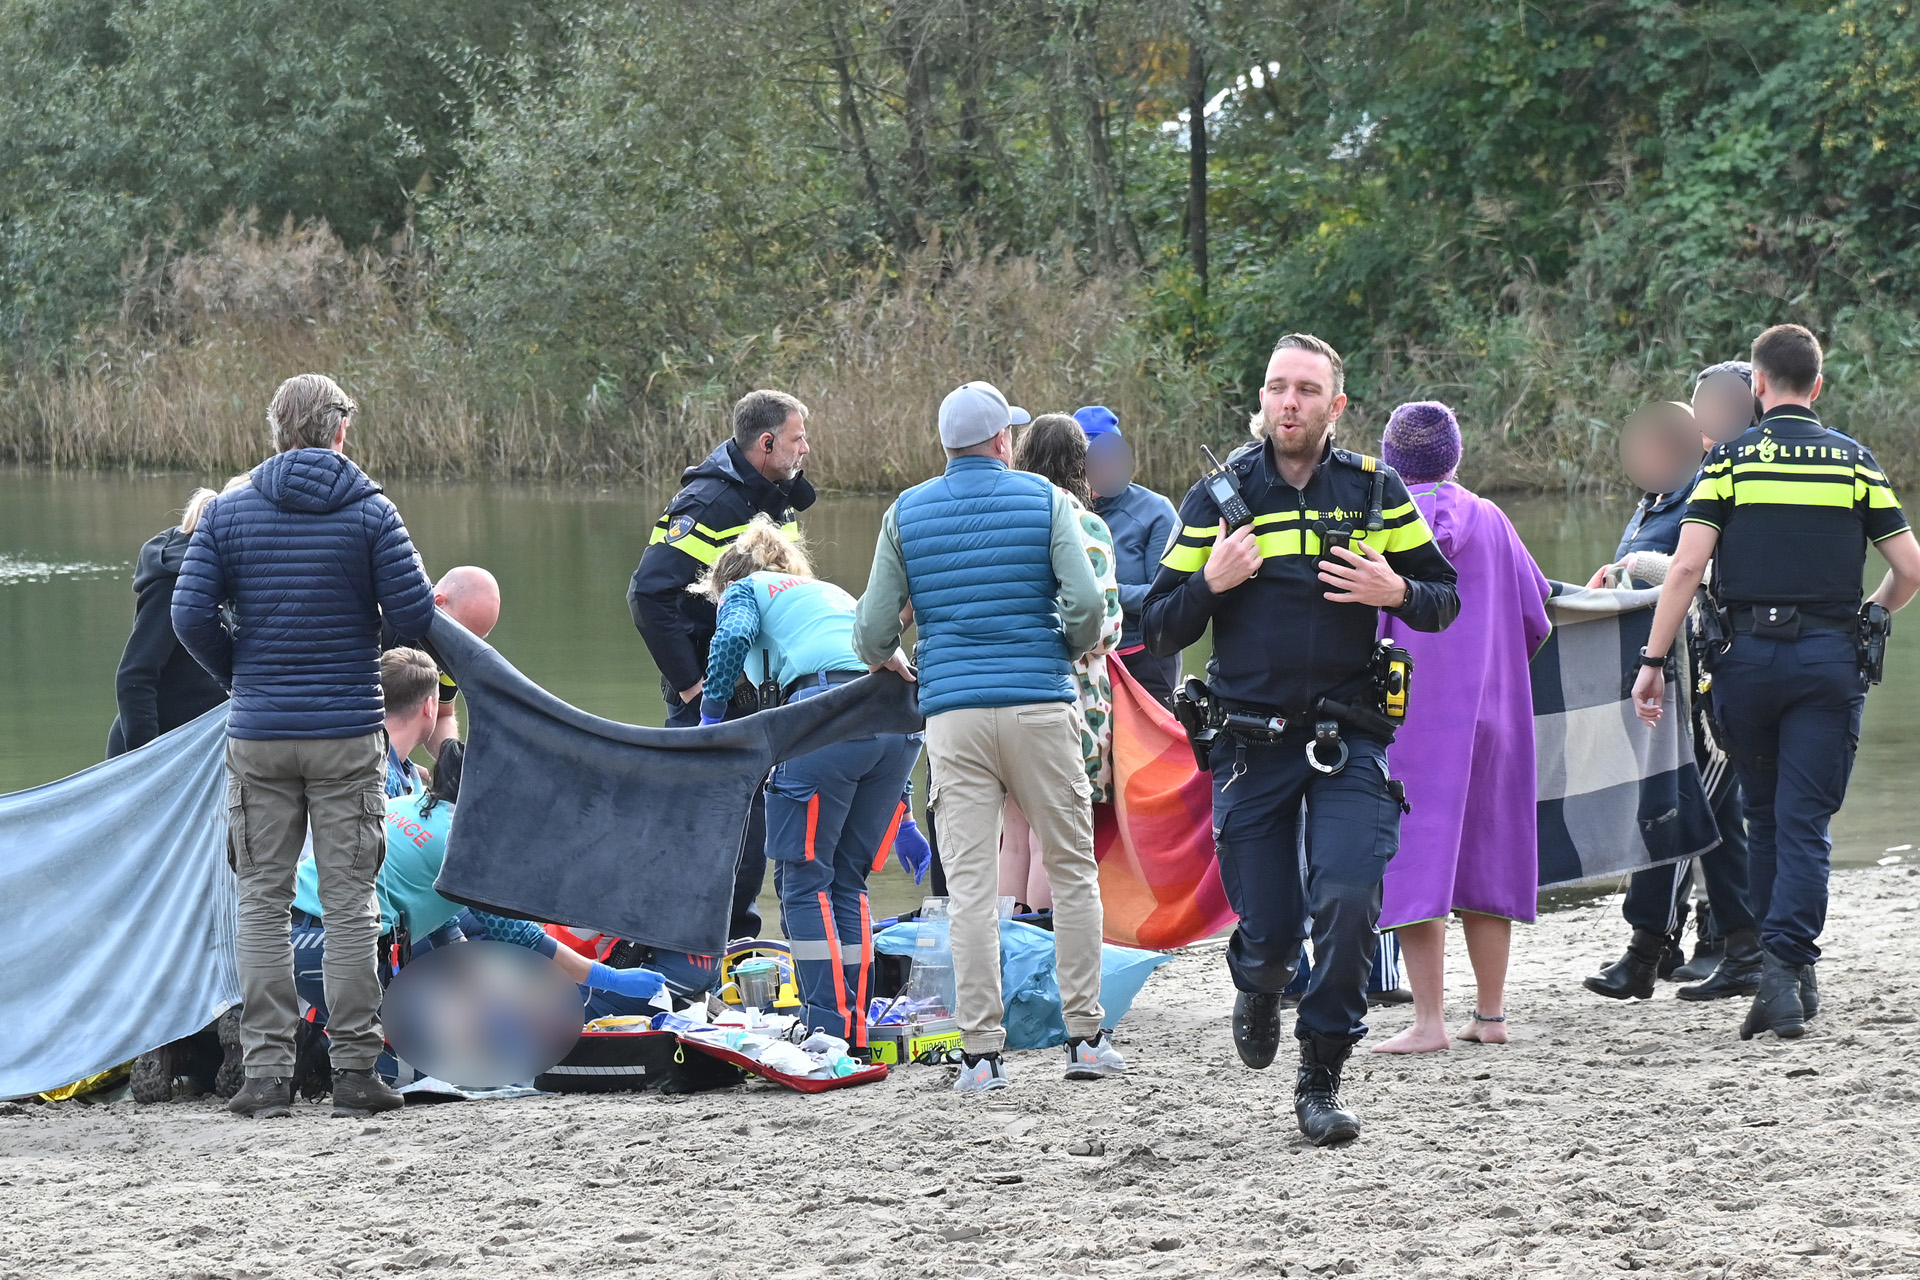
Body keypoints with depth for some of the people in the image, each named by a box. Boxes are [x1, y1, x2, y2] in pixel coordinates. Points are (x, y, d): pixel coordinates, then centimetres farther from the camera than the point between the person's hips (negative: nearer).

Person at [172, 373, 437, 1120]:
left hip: (258, 735, 1)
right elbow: (414, 615, -8)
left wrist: (239, 675, 12)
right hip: (346, 733, -1)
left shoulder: (227, 512, 1)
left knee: (263, 901, 7)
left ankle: (266, 1071, 3)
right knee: (349, 903, 4)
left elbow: (190, 615, -5)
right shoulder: (370, 511, -4)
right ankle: (354, 1070, 4)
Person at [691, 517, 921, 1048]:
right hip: (901, 716, 6)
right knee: (848, 880, 14)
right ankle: (855, 1029, 10)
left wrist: (710, 719, 4)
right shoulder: (835, 594, 39)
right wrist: (899, 813, 35)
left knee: (805, 880, 1)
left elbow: (734, 635, -4)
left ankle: (827, 1029, -7)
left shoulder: (745, 588, 22)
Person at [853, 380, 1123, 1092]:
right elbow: (1086, 600, -8)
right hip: (1039, 706, -1)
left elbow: (873, 626, 5)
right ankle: (1085, 1038, 9)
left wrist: (882, 659, 27)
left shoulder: (906, 513, 7)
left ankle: (981, 1053, -5)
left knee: (971, 885, -1)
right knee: (1073, 870, 9)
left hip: (952, 712, 1)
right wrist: (1078, 647, 13)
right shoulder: (1043, 500, 2)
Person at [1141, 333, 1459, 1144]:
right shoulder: (1220, 498, 3)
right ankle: (1259, 987, 40)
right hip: (1251, 742, 0)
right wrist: (1211, 582, -15)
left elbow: (1444, 600, 11)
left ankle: (1321, 1077, -1)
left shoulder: (1374, 493, 5)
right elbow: (1160, 630, 4)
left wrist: (1397, 592, -11)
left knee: (1348, 899, -18)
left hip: (1348, 739, 0)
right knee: (1268, 933, 1)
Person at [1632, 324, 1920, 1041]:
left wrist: (1652, 662, -2)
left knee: (1763, 817, 15)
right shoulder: (1855, 462, 8)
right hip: (1829, 659, 0)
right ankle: (1787, 968, -16)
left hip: (1747, 653, 0)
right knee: (1805, 822, -1)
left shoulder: (1731, 458, 3)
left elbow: (1686, 566, -6)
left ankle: (1783, 974, 20)